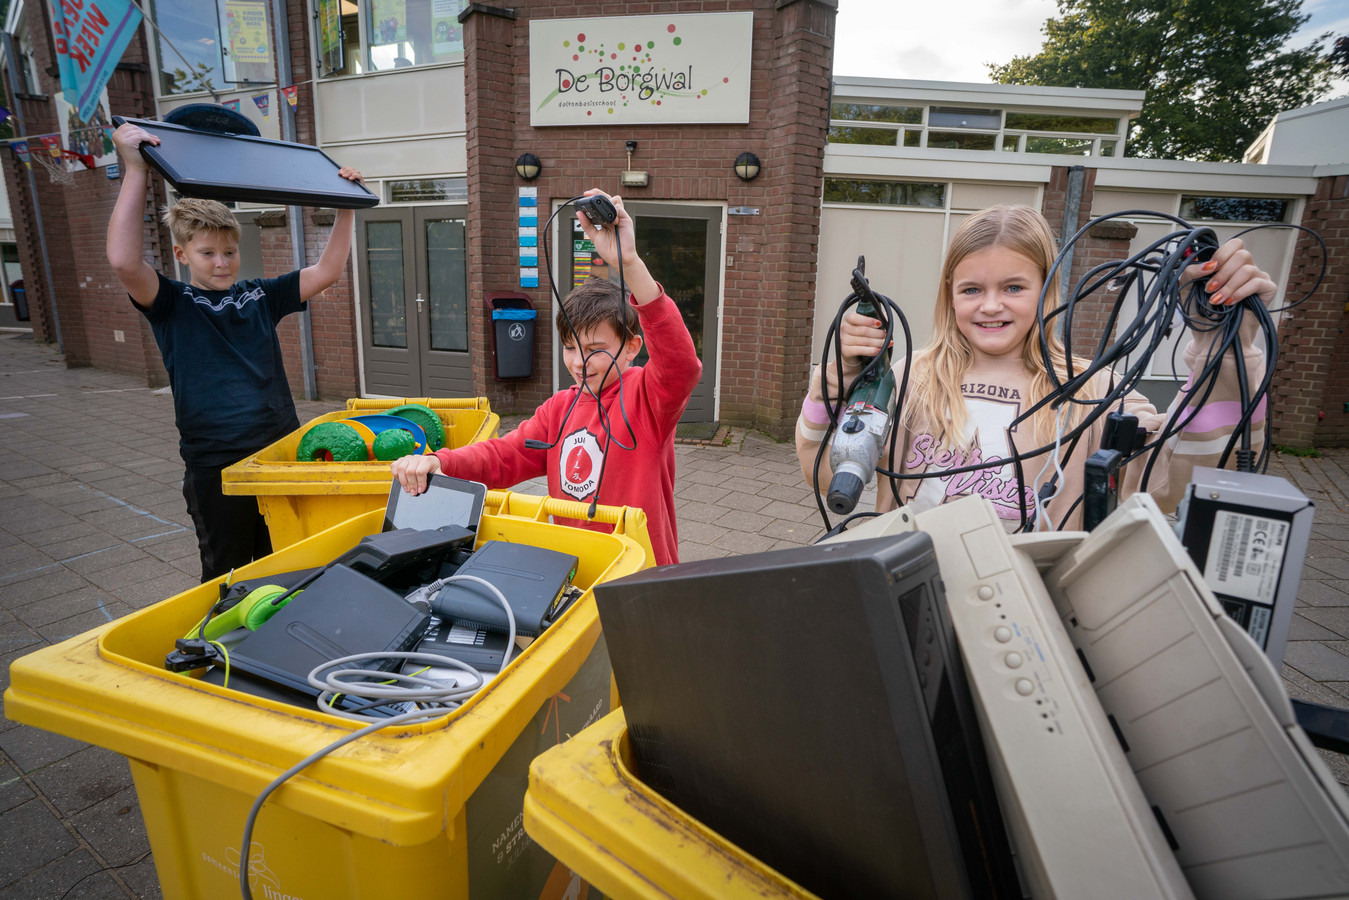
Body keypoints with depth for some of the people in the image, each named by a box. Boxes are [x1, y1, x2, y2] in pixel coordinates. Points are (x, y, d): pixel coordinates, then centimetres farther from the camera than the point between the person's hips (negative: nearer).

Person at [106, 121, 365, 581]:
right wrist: (135, 171, -24)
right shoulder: (172, 304, -3)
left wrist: (345, 206, 0)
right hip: (216, 465, -3)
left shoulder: (259, 295, 8)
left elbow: (326, 271, 5)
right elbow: (124, 261, -22)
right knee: (227, 576, 11)